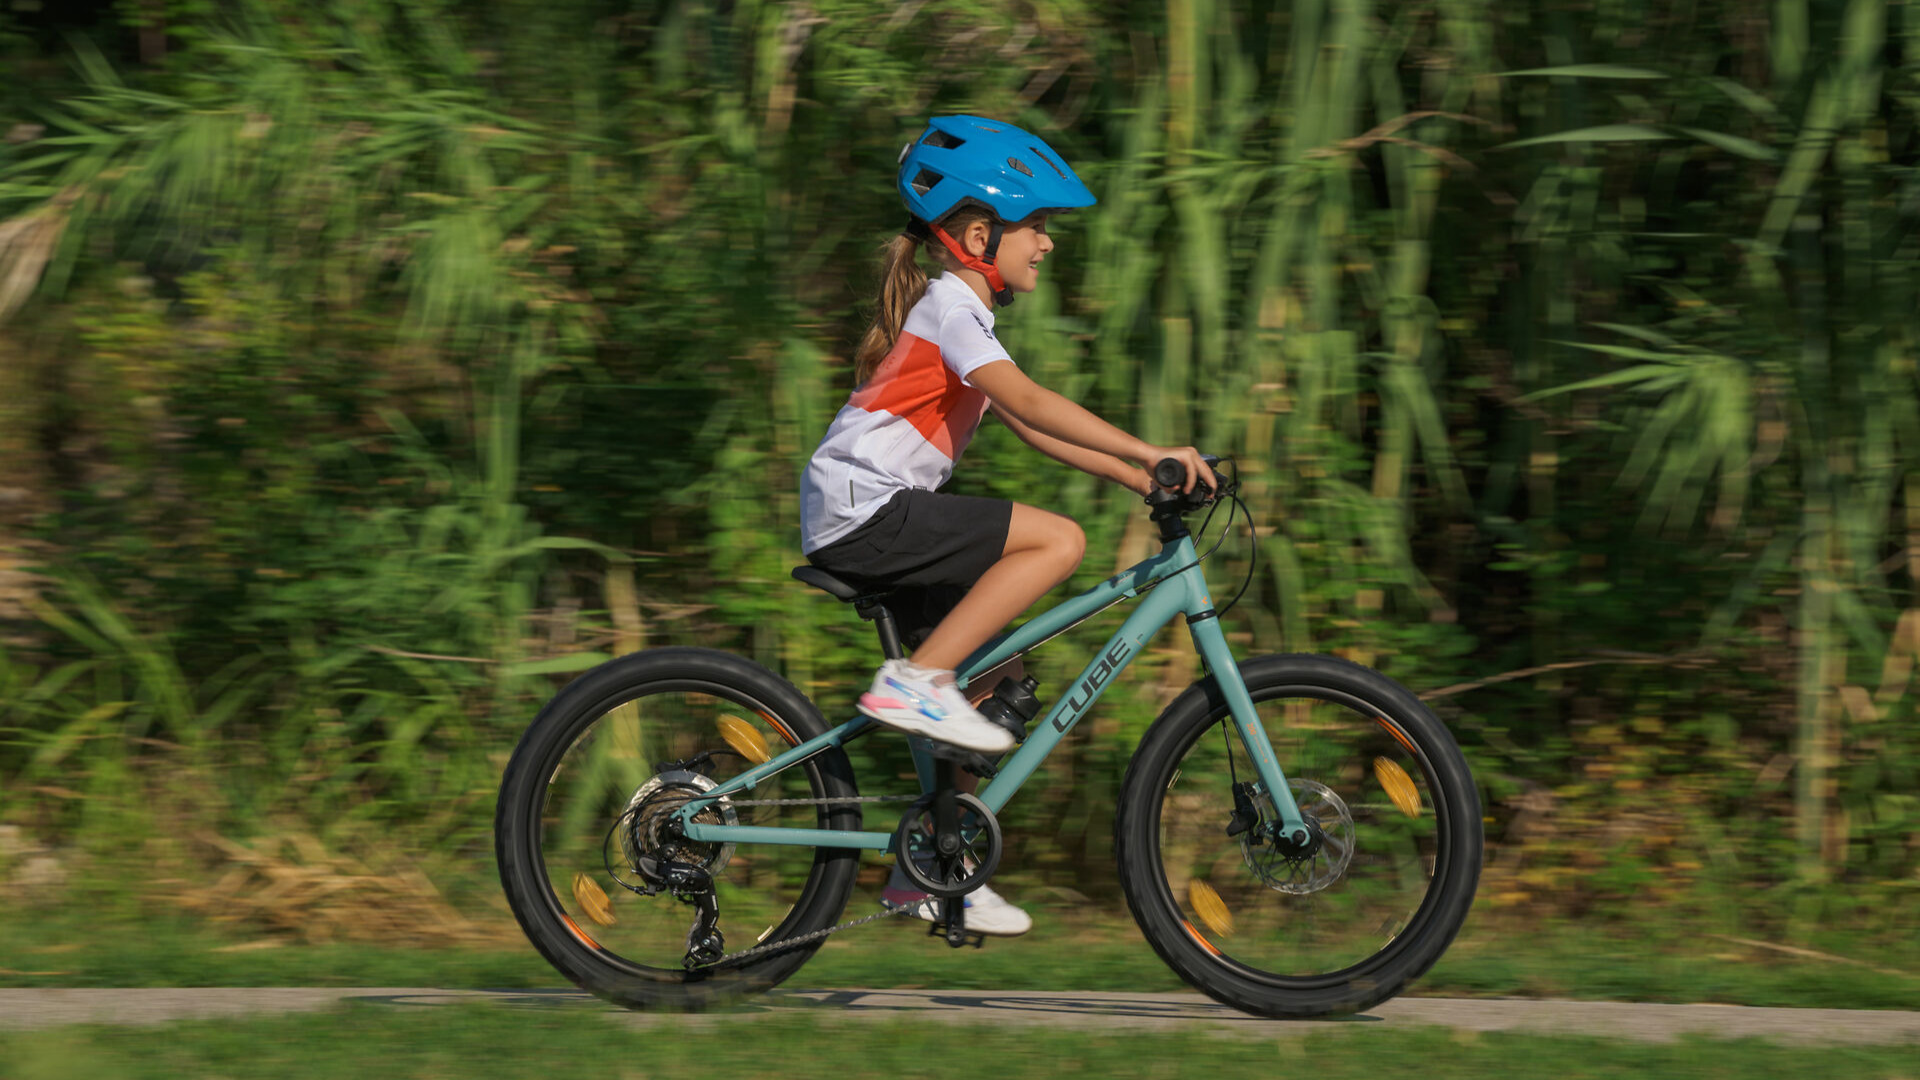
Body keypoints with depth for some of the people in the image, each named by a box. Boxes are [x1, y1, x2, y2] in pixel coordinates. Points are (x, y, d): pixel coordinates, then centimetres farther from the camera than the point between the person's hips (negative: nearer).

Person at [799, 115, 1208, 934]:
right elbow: (1026, 400, -24)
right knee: (1059, 540, -19)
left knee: (996, 675, 13)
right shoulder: (952, 306, -10)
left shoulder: (960, 312, 22)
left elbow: (1029, 428, 22)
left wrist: (1142, 479, 14)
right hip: (865, 509, -10)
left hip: (861, 522, 10)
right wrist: (1147, 451, -30)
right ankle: (913, 682, -18)